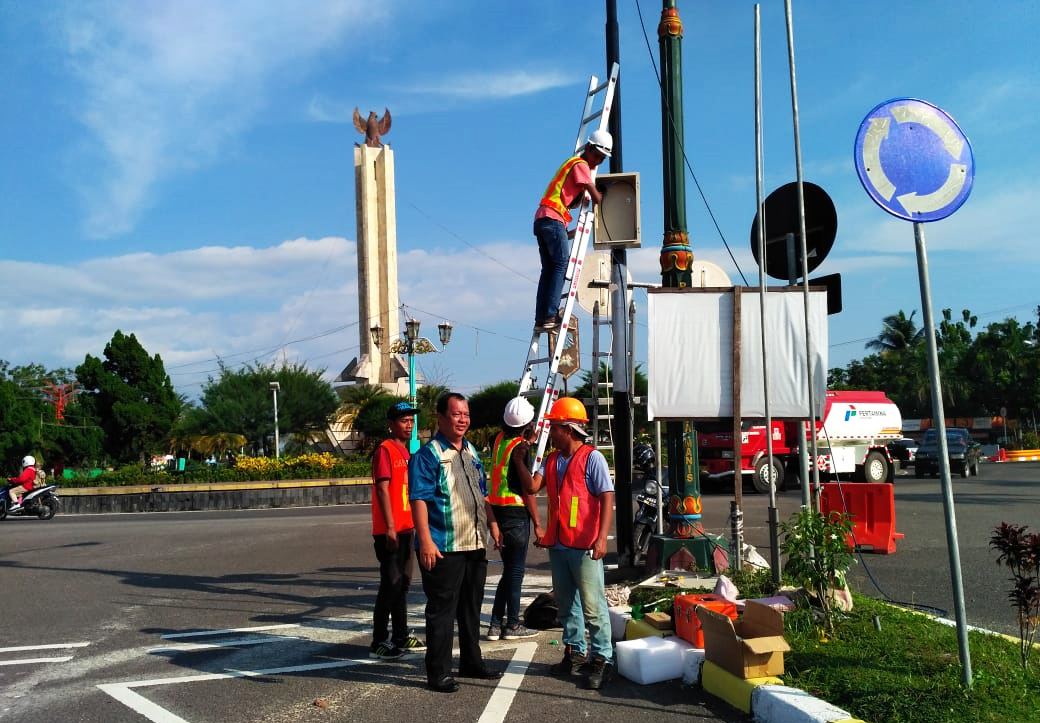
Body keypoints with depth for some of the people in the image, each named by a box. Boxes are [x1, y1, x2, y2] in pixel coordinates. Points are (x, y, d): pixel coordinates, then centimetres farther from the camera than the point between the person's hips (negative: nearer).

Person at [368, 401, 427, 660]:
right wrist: (390, 527, -21)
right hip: (389, 531, -9)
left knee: (403, 582, 14)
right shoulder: (385, 450, -11)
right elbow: (383, 489, -17)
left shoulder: (405, 452, 16)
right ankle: (379, 643, 0)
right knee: (391, 584, -7)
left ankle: (401, 636, 24)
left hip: (405, 528, 9)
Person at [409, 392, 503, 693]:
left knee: (471, 607, 17)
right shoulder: (428, 454, -11)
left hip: (475, 545, 8)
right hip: (443, 548, -8)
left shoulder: (472, 452, 13)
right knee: (442, 610, 0)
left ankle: (471, 662, 31)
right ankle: (438, 673, 10)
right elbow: (419, 499, -17)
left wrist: (492, 525, 15)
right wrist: (426, 541, -24)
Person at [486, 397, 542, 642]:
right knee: (516, 570, 2)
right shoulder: (520, 448, -15)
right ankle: (512, 625, 9)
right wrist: (537, 524, -10)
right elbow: (528, 489, -15)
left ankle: (496, 623, 17)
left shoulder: (500, 439, 6)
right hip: (516, 512, -8)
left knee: (509, 569, 16)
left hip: (498, 510, 8)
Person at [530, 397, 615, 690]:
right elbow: (533, 486, 3)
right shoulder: (552, 460, 13)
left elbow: (607, 499, -13)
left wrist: (602, 538, -21)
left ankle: (602, 658, 4)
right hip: (558, 544, 8)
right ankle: (575, 653, 26)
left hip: (584, 546, -7)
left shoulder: (592, 458, -8)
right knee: (566, 603, 15)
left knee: (592, 605, -4)